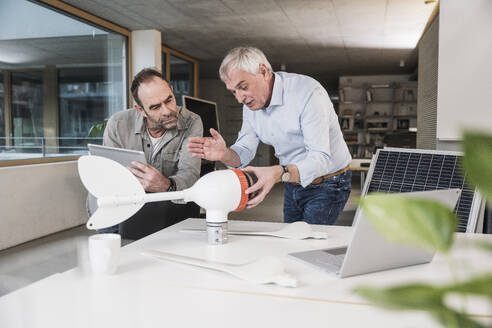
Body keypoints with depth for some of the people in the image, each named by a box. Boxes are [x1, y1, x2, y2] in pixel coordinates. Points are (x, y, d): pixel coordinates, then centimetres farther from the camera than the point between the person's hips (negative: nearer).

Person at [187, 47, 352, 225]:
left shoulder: (308, 92, -27)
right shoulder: (251, 104, -3)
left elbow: (320, 158, -34)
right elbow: (244, 151, -5)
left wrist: (278, 174, -50)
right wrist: (224, 154, -28)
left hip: (328, 184, -7)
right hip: (293, 183, 7)